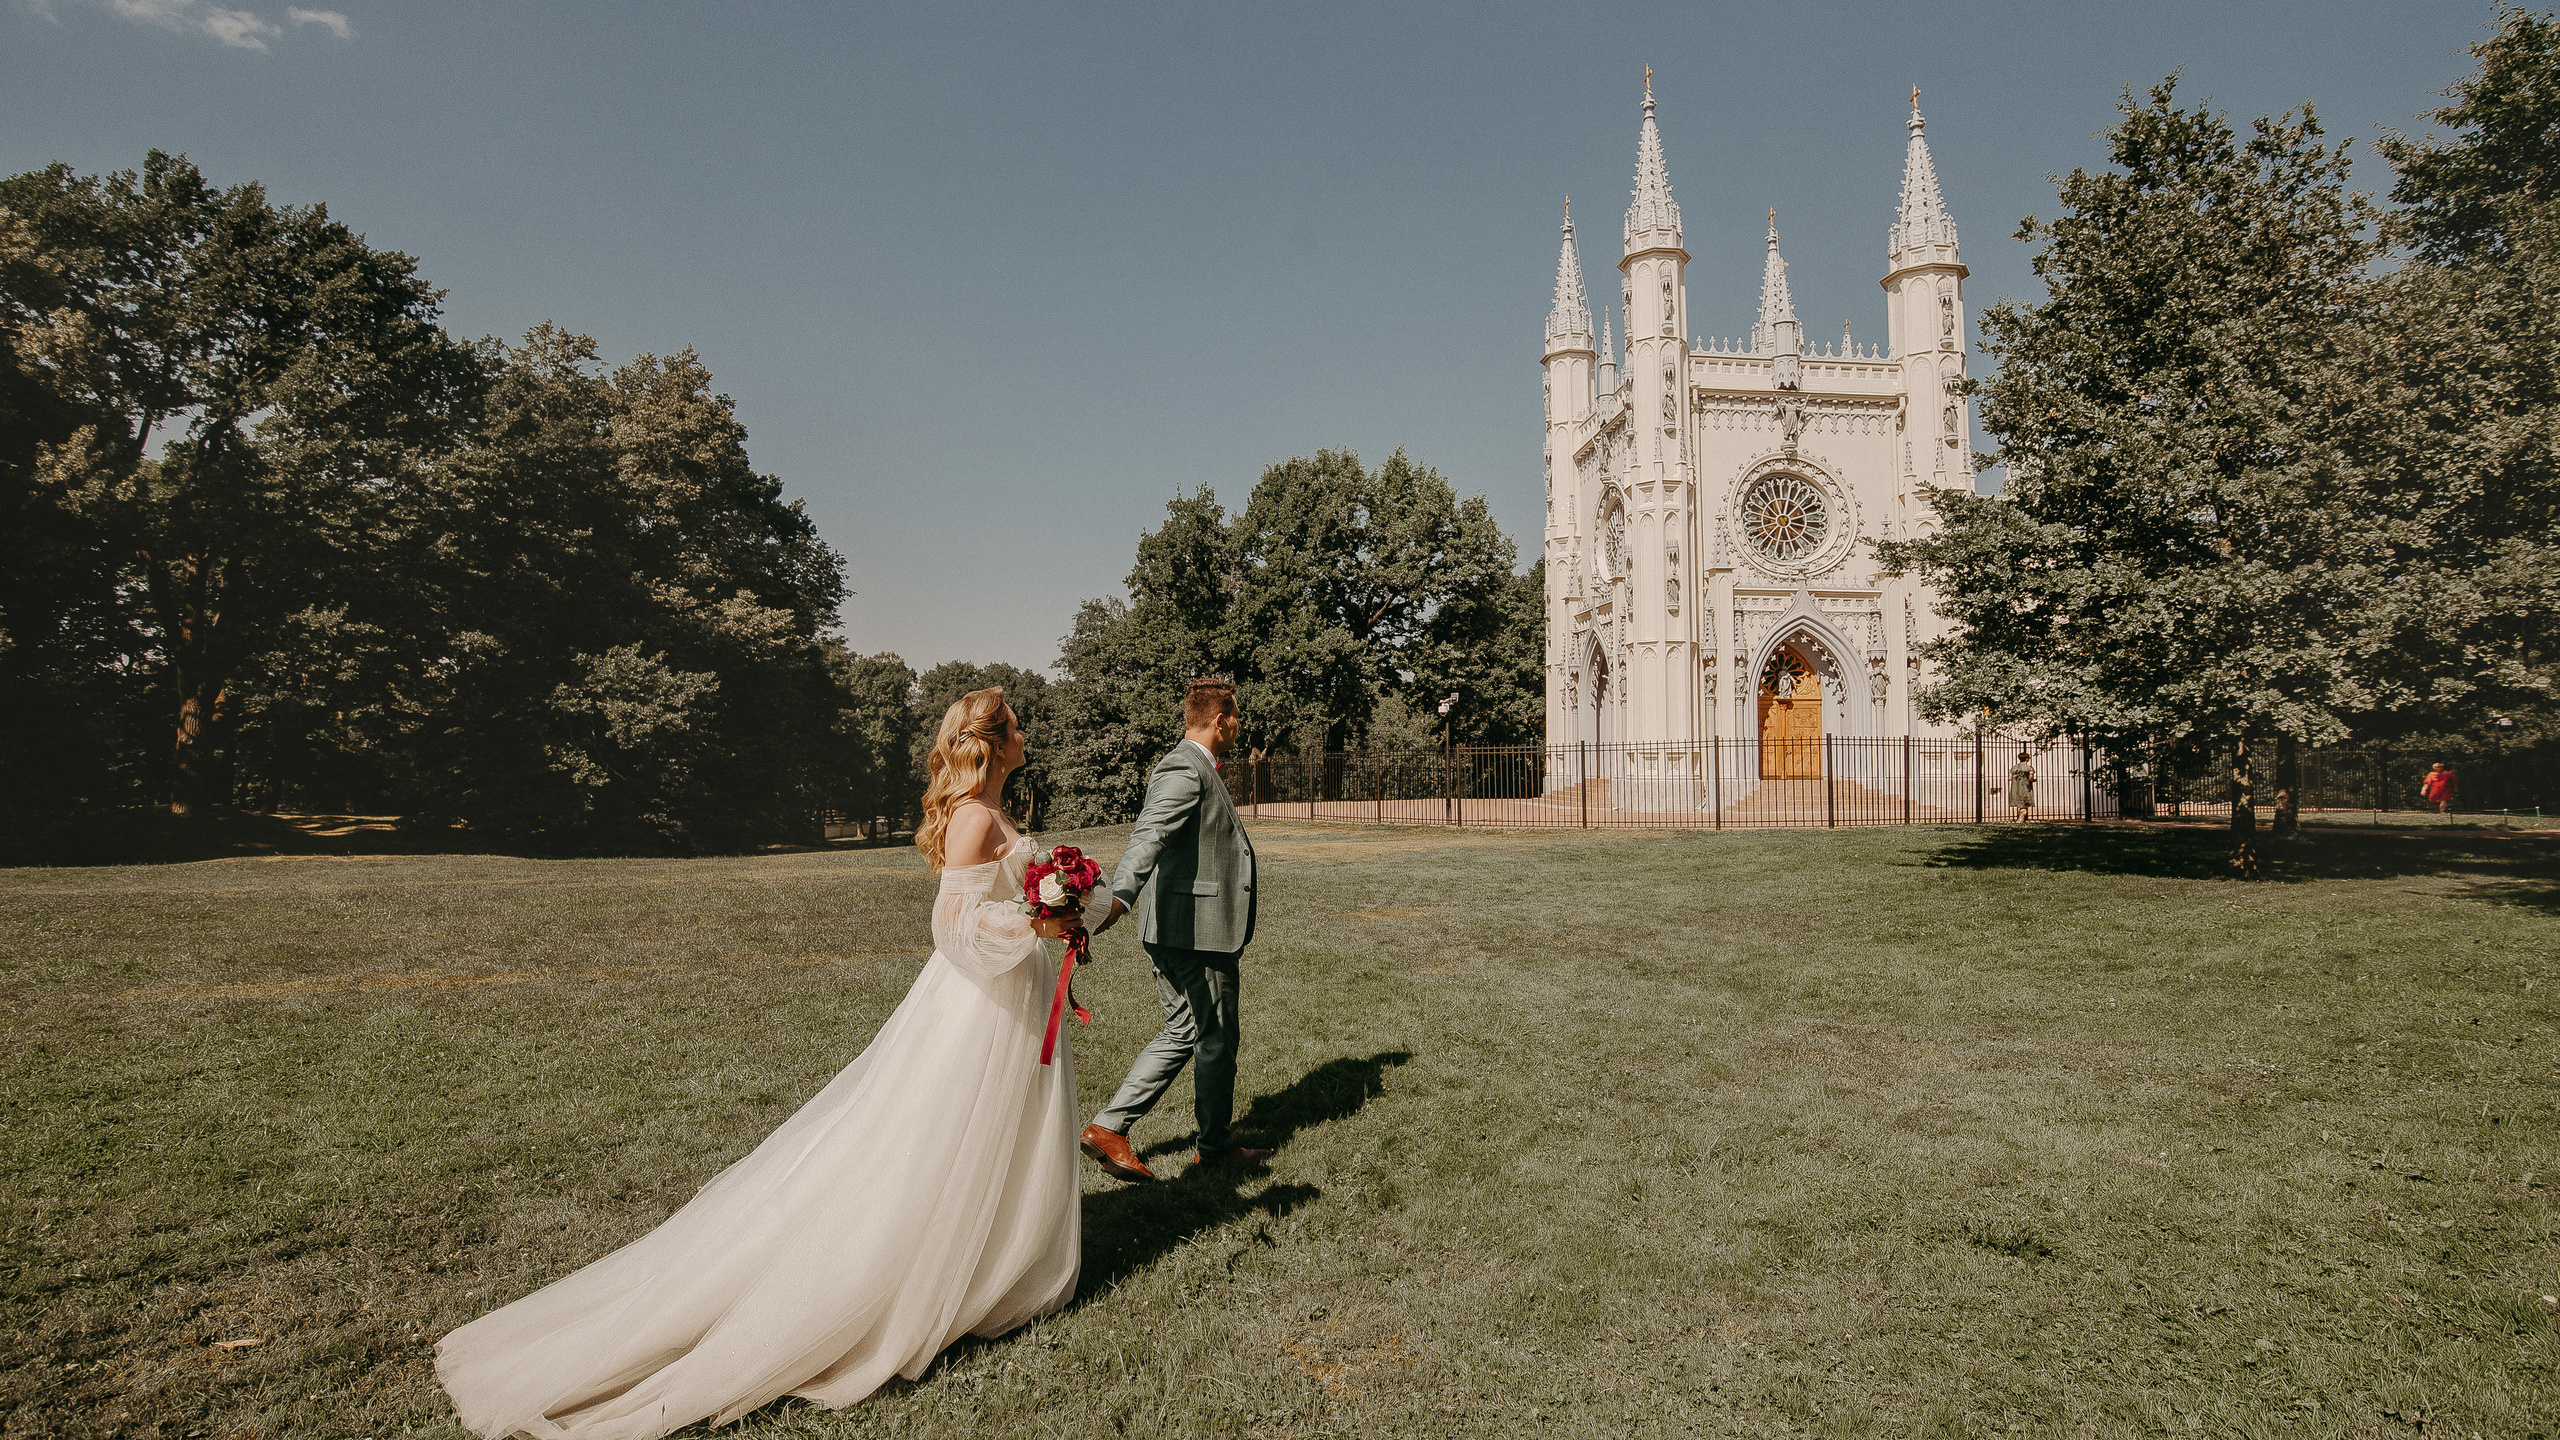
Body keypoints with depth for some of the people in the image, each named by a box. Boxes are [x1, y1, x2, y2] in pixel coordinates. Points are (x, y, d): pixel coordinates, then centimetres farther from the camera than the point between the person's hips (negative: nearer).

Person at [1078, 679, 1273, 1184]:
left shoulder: (1195, 768, 18)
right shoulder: (1185, 769, -16)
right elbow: (1149, 833, -33)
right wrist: (1120, 896, -48)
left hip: (1181, 929, 10)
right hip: (1193, 928, -10)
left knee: (1183, 1034, 15)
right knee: (1216, 1037, 5)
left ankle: (1108, 1128, 13)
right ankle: (1216, 1144, 22)